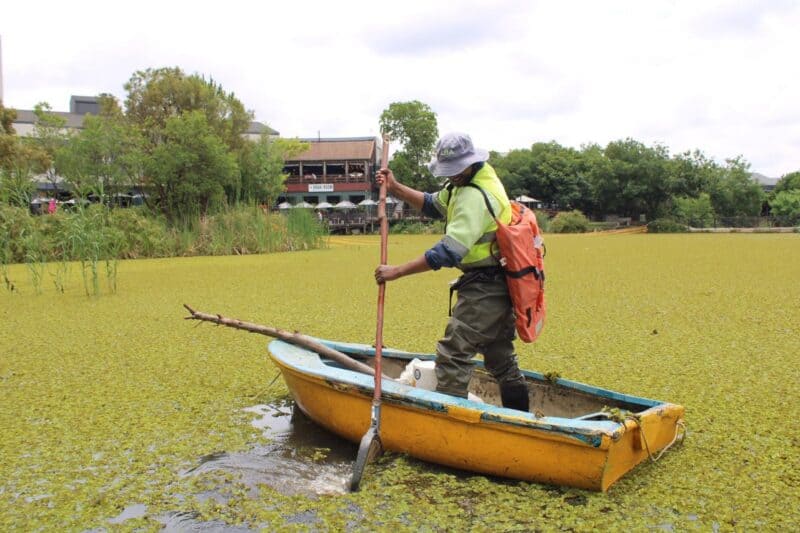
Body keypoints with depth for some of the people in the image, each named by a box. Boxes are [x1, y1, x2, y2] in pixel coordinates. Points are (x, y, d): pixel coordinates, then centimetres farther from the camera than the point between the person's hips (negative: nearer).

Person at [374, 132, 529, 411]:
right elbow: (433, 204, 19)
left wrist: (397, 271, -28)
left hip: (483, 288, -11)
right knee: (501, 357, 19)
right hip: (500, 286, 11)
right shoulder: (467, 181, 9)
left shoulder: (475, 196, -22)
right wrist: (395, 188, 6)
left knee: (453, 354, -9)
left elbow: (449, 251, -29)